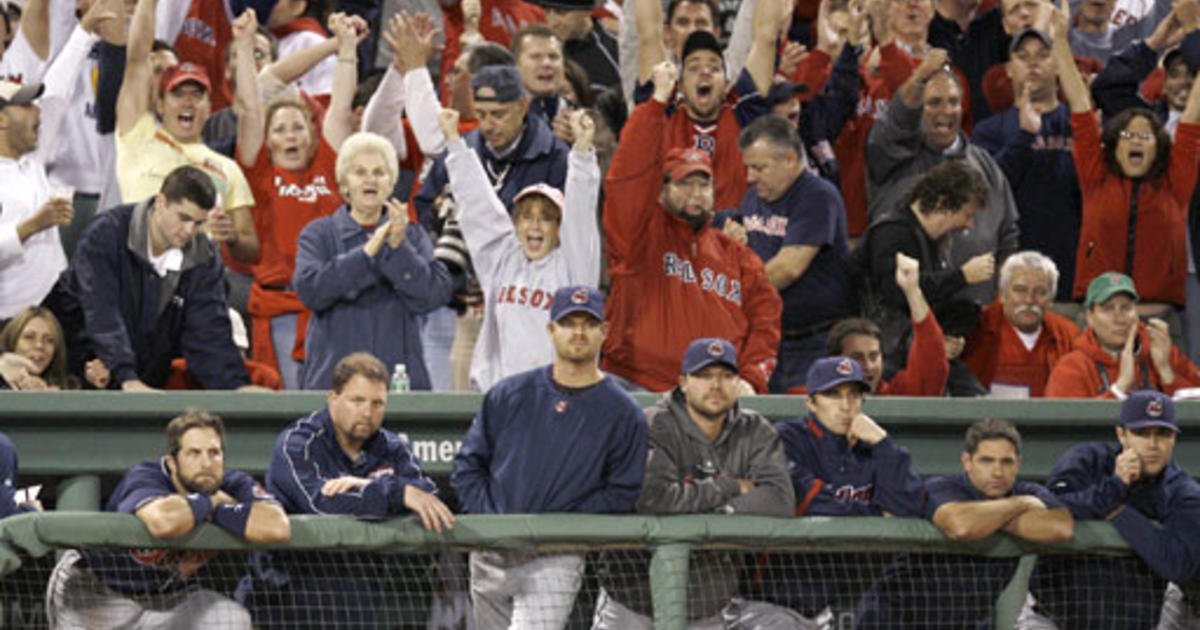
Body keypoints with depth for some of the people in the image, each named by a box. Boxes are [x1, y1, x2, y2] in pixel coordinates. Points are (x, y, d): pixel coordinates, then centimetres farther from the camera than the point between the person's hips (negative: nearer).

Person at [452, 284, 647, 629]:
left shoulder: (623, 413, 1)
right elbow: (467, 465, 12)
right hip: (490, 557, 4)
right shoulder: (509, 394, 9)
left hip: (555, 562, -4)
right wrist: (492, 521, -4)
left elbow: (622, 493, -2)